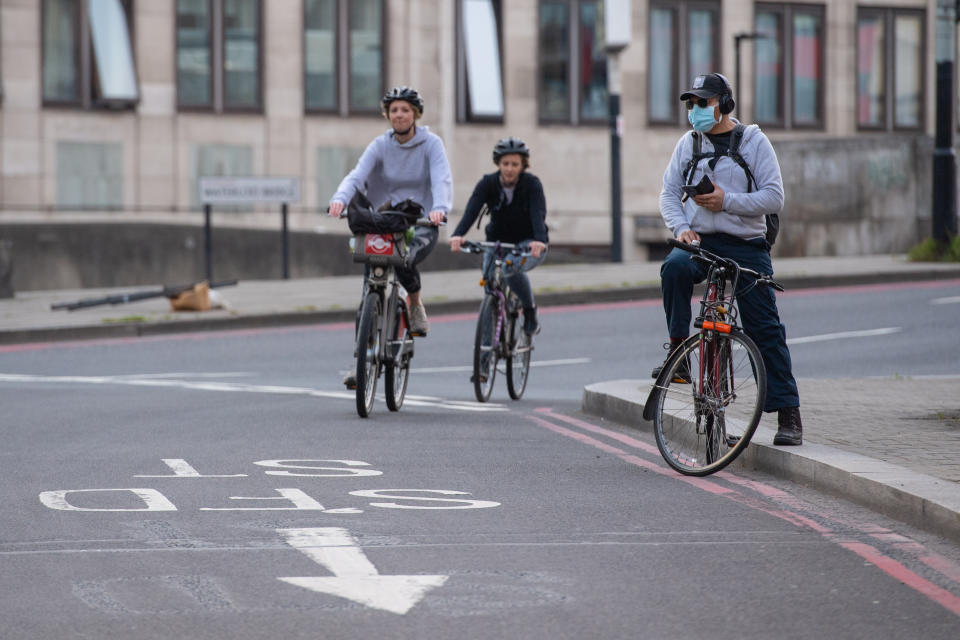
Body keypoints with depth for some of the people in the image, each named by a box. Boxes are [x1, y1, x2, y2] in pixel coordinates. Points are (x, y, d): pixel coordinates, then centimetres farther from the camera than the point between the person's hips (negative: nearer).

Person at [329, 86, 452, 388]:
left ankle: (416, 304, -4)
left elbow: (442, 179, -19)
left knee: (404, 259, -36)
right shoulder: (380, 145, 1)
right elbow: (357, 175, -13)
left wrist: (440, 208, -41)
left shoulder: (431, 144, -4)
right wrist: (339, 199, -35)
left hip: (422, 224, -3)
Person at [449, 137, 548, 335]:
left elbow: (538, 213, -31)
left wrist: (539, 240, -52)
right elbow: (472, 210, -26)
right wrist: (458, 235, -45)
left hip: (529, 244, -3)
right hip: (498, 242, 3)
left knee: (512, 269, -33)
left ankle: (530, 309, -8)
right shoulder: (488, 183, -12)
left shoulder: (532, 183, -16)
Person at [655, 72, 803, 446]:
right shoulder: (688, 144, 11)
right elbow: (669, 192, 10)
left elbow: (774, 197, -6)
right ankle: (678, 349, -19)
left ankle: (788, 413, 0)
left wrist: (727, 201, -17)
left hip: (745, 246, -2)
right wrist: (680, 227, -9)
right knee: (674, 267, -34)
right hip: (700, 241, 2)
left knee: (765, 329, -4)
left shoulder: (754, 142, 0)